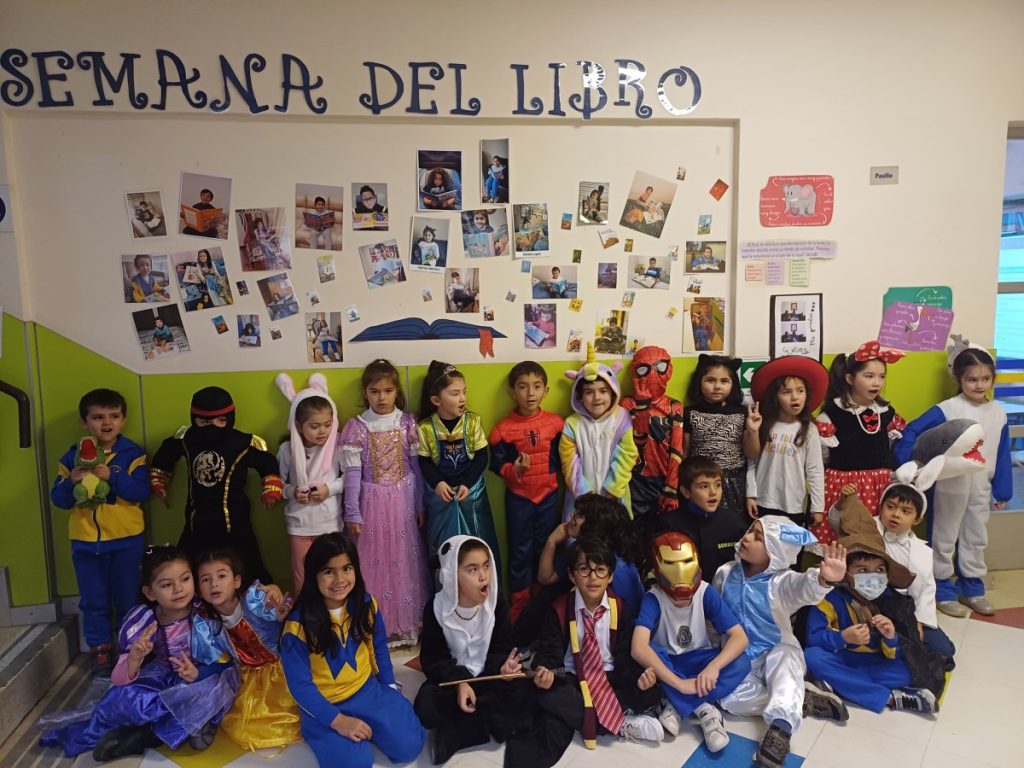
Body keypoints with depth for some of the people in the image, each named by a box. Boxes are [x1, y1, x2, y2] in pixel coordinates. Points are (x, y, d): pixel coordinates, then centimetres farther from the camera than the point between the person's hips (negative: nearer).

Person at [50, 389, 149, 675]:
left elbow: (142, 491, -17)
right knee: (93, 600, 13)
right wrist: (71, 482, -18)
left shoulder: (133, 454, -7)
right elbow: (59, 499, 2)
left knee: (127, 598, 11)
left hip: (126, 540, -2)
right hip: (85, 541, 2)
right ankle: (99, 648, 28)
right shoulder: (72, 456, 1)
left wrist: (112, 477, -27)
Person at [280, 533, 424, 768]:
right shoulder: (298, 624, -21)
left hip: (368, 691, 4)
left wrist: (390, 688, 2)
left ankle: (366, 727, 14)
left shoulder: (366, 604, -8)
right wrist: (337, 720, -22)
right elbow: (300, 685, -16)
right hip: (324, 705, -3)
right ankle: (334, 735, 7)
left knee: (408, 746, -12)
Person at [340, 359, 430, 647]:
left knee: (405, 561, 9)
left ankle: (408, 622, 24)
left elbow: (417, 466, 3)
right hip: (372, 502, -1)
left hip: (403, 499, 1)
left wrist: (420, 505, 3)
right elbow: (352, 473, -4)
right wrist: (352, 514, -5)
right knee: (375, 562, 6)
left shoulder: (408, 423, -1)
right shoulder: (356, 427, -5)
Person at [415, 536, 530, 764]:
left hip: (488, 676, 2)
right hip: (451, 677, -2)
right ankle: (489, 724, -20)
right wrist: (459, 681, -29)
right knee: (426, 708, -31)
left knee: (521, 694, -28)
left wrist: (502, 667, -30)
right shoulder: (436, 609, -14)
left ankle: (453, 734, -23)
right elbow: (433, 659, -11)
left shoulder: (497, 606, -9)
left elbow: (501, 650, -5)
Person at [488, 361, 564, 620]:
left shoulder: (555, 423, -7)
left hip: (548, 494, 2)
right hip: (518, 497, -2)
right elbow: (496, 464, -7)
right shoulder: (504, 428, -11)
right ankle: (519, 608, 25)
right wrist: (514, 470, -23)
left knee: (545, 549, 16)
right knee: (520, 552, 10)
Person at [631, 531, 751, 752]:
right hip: (666, 663, -2)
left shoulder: (705, 593, -17)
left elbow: (740, 637, -22)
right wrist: (679, 683, -42)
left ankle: (677, 707, -25)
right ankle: (704, 709, -28)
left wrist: (713, 666, -39)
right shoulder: (653, 598, -24)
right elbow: (638, 648, -37)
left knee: (741, 662, -27)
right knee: (647, 652, -36)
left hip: (697, 661, 2)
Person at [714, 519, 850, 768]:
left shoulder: (782, 581, -16)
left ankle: (780, 727, -44)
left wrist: (824, 580, -63)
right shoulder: (725, 574, -2)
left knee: (784, 658, -38)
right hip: (739, 658, 3)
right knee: (732, 699, -24)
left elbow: (805, 588, -40)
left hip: (777, 652, -3)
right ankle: (803, 699, -12)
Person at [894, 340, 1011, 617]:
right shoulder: (946, 409, -16)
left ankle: (972, 588, 34)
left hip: (981, 488, 5)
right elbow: (912, 431, -17)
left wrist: (1003, 491, 8)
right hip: (949, 487, -5)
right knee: (944, 539, 8)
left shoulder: (998, 413, 1)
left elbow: (1003, 456, 6)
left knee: (976, 539, 18)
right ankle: (943, 591, 21)